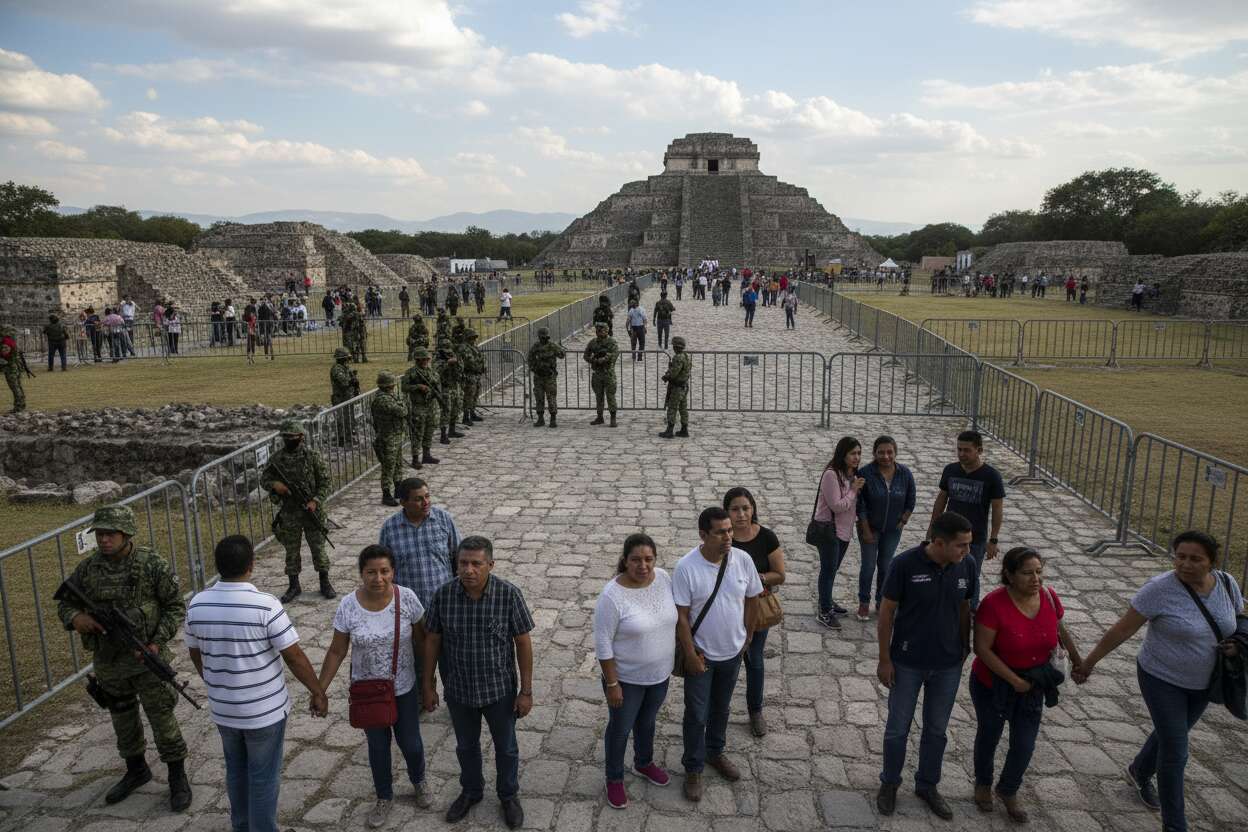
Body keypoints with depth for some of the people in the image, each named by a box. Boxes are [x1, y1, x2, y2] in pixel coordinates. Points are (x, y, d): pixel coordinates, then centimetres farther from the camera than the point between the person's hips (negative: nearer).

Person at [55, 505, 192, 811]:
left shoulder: (153, 564, -14)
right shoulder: (87, 568, -3)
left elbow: (176, 606, -8)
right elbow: (65, 603, 8)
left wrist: (157, 642, -18)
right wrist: (75, 617, -15)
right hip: (107, 661, 4)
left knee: (162, 718, 2)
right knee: (123, 719, 20)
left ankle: (178, 778, 19)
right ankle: (136, 770, 42)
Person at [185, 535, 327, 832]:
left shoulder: (197, 605, -8)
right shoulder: (265, 605, -24)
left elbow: (195, 655, 7)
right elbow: (294, 657, -19)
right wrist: (318, 692, -6)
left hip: (222, 709, 5)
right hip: (265, 710, -5)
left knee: (236, 770, 25)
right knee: (263, 777, 11)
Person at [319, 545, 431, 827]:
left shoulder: (407, 598, -18)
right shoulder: (348, 606, -18)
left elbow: (420, 640, -6)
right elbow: (337, 651, -7)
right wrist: (319, 690, -7)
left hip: (404, 688, 0)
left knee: (410, 743, 15)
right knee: (377, 746, 17)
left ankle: (418, 782, 47)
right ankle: (384, 798, 42)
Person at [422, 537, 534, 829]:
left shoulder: (509, 594, -22)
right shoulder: (443, 595, -16)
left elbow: (523, 643, -13)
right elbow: (432, 640, -3)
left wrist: (526, 691, -10)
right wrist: (428, 685, 2)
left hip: (500, 689, -2)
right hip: (458, 690, 2)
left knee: (506, 747, 19)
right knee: (466, 746, 24)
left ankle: (509, 795, 45)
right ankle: (471, 791, 50)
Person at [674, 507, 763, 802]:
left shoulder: (743, 560, -14)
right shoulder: (686, 567, -24)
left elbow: (751, 599, 2)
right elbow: (681, 615, -17)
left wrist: (747, 636, 8)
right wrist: (690, 654, -16)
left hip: (732, 652, 4)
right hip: (701, 654, -3)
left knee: (721, 708, 23)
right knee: (696, 715, 9)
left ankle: (715, 753, 46)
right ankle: (693, 769, 29)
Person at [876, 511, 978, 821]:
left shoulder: (967, 566, -10)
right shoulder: (905, 564, -21)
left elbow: (965, 610, 4)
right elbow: (886, 612, -13)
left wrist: (965, 649, 9)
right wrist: (884, 659, -9)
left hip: (949, 665, 3)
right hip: (907, 663, -3)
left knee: (937, 729, 18)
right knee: (898, 727, 12)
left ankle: (927, 785, 38)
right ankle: (889, 782, 35)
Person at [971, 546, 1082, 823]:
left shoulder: (1049, 596, -12)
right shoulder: (994, 603, -27)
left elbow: (1060, 630, 8)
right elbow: (982, 648, -25)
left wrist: (1077, 661, 14)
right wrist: (1014, 680, -24)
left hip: (1033, 686, 4)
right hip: (993, 684, -4)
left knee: (1025, 744, 9)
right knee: (989, 737, 18)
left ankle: (1008, 791, 37)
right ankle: (983, 784, 45)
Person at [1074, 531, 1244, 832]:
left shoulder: (1227, 584, -10)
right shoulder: (1160, 589, -25)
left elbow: (1239, 622, 9)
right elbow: (1121, 630, -20)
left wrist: (1237, 644, -13)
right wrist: (1088, 663, -17)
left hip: (1202, 683, 6)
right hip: (1162, 680, -5)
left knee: (1171, 736, 24)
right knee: (1175, 752, -3)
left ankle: (1139, 773, 52)